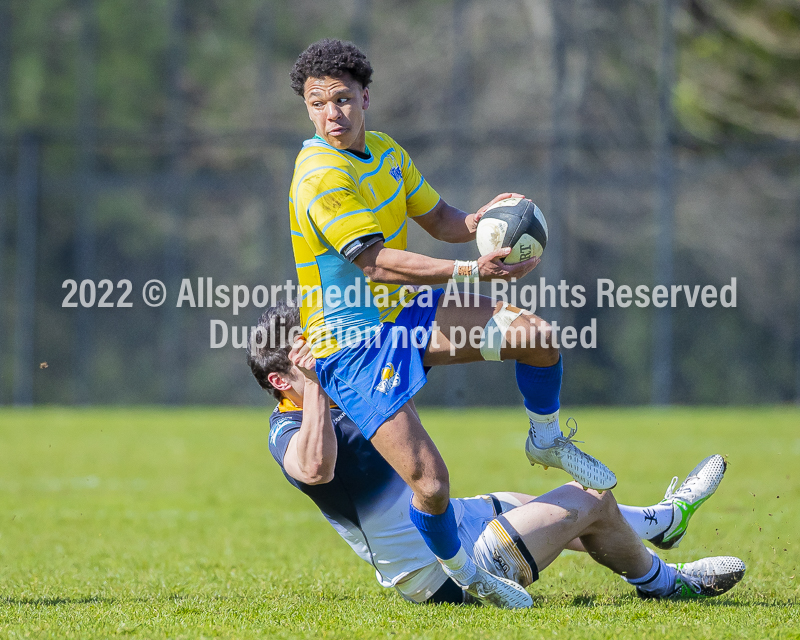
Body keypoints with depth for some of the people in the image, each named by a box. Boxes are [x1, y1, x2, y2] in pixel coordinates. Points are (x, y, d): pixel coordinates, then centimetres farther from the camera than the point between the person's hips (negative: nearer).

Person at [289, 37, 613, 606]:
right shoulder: (322, 179, -24)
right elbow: (377, 263, -29)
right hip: (353, 345, -8)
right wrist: (469, 271, -37)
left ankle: (546, 441, 20)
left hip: (407, 312, 8)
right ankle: (464, 576, 11)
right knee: (430, 484, -18)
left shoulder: (385, 153, 6)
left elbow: (438, 219, 15)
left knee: (535, 334, -9)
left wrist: (478, 222, -10)